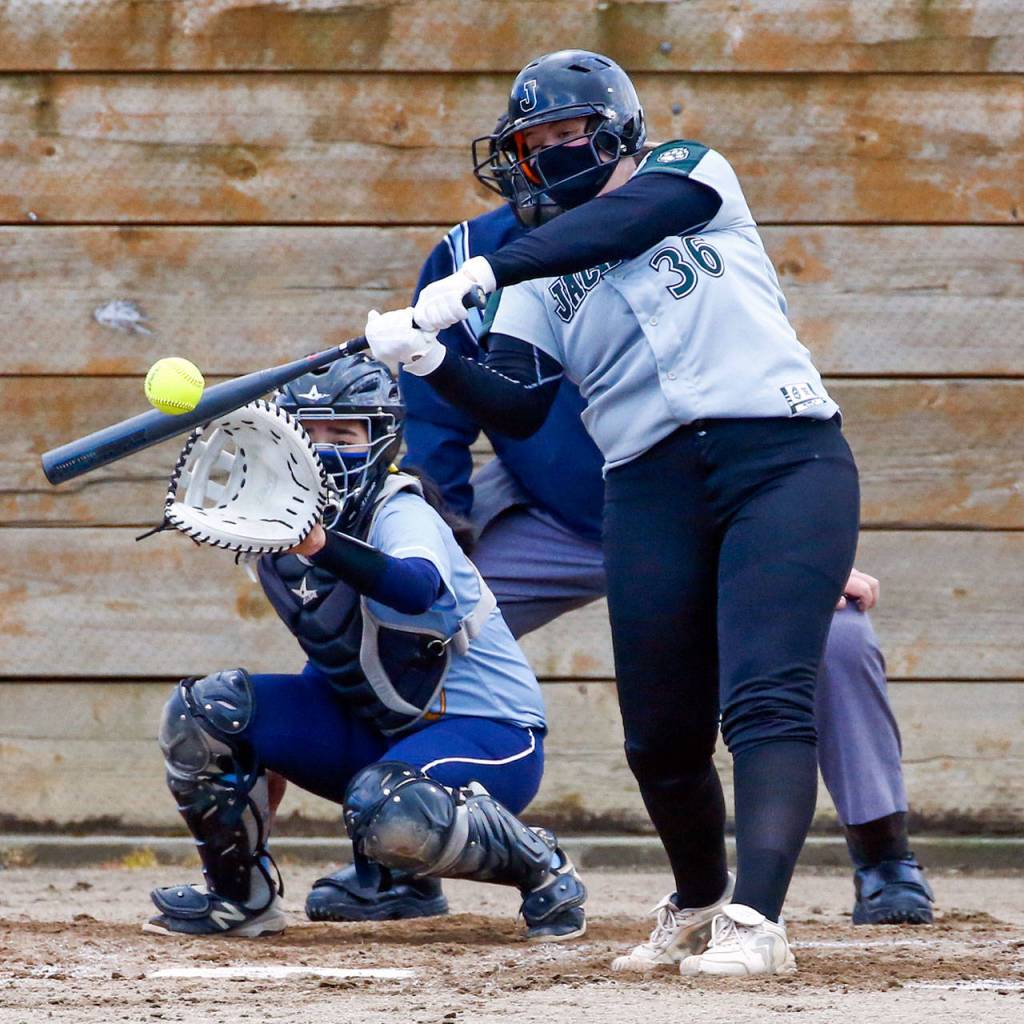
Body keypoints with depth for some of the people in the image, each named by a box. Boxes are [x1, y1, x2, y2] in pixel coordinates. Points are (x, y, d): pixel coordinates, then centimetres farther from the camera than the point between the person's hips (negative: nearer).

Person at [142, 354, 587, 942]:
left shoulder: (400, 513, -22)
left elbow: (419, 588, -47)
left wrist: (323, 547, -60)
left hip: (488, 728, -7)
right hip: (375, 730, 8)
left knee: (390, 814, -40)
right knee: (203, 710, -8)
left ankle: (542, 868, -10)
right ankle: (241, 895, 11)